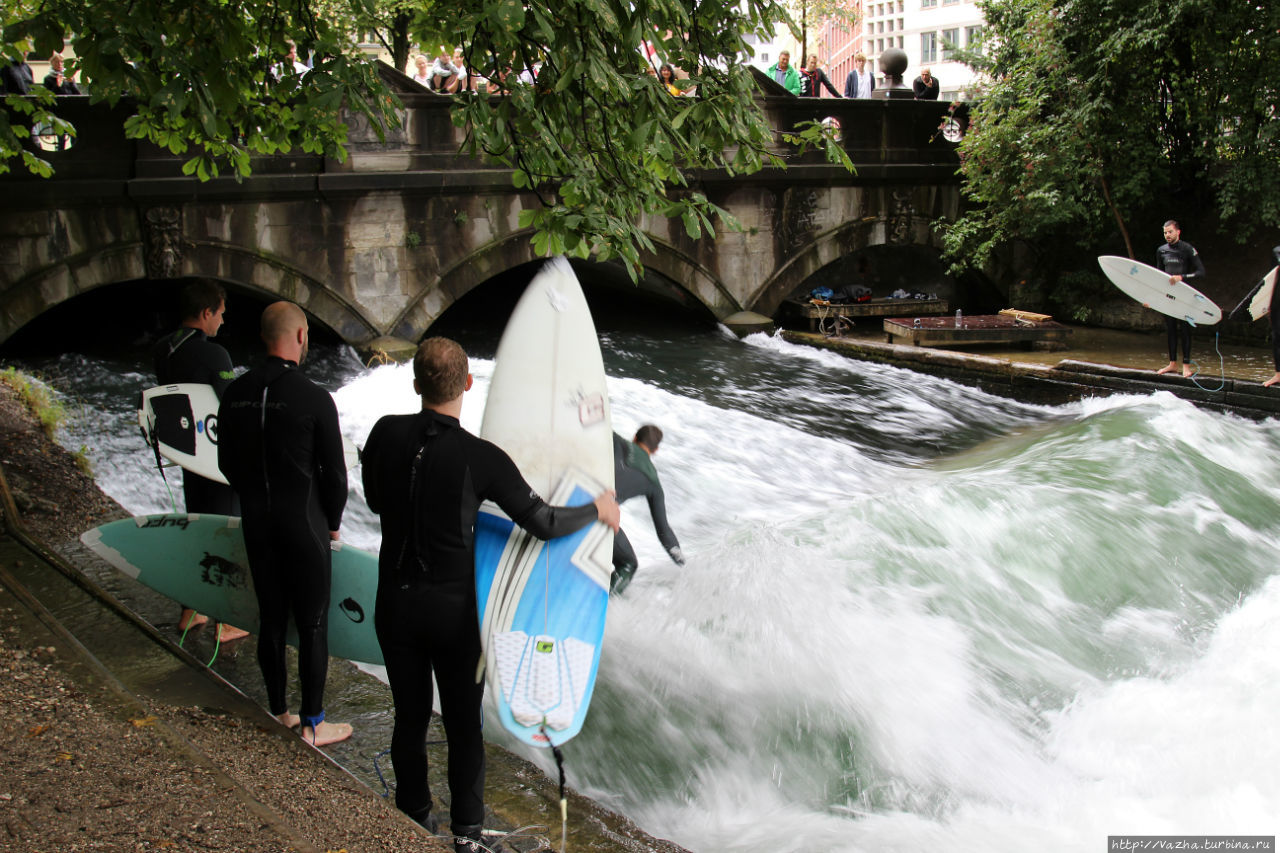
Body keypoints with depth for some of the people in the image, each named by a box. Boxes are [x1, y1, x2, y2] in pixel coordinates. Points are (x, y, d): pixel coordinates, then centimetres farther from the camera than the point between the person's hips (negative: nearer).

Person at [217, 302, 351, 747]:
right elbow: (335, 472, -10)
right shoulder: (315, 399, -16)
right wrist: (333, 522, 5)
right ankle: (313, 724, 13)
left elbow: (227, 463, 10)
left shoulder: (236, 393, 0)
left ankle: (278, 713, 27)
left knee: (271, 619, 15)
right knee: (313, 625, 5)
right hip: (304, 526, -5)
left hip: (257, 523, 6)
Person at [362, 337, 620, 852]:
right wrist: (597, 510, 5)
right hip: (454, 607, -3)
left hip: (396, 602, 3)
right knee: (463, 723, 12)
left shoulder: (386, 434, -10)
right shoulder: (483, 457, -18)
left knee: (410, 717, 17)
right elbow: (543, 523, -12)